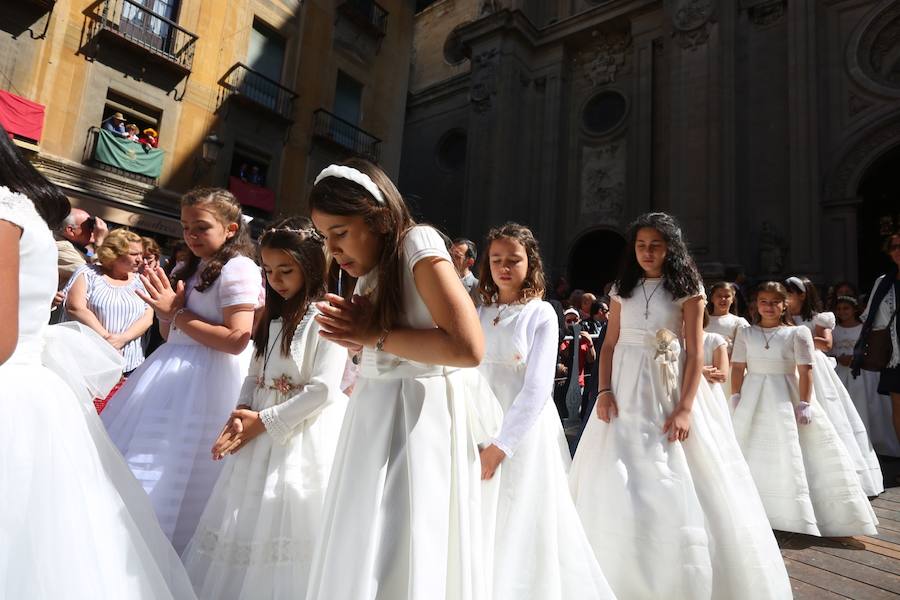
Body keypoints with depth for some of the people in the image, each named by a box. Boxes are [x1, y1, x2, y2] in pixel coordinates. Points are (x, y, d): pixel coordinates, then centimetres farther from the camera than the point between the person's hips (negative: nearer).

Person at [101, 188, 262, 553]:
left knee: (171, 476, -1)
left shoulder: (238, 268, -13)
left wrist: (179, 316, -13)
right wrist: (166, 311, -3)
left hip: (205, 380, -9)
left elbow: (236, 340, -21)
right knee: (133, 468, 17)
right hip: (174, 374, 9)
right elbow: (171, 336, 17)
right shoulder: (193, 268, 14)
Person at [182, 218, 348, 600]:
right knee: (248, 522, 14)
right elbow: (255, 375, 12)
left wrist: (264, 421, -15)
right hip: (262, 435, 7)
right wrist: (242, 413, -7)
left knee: (284, 525, 1)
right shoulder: (273, 316, 13)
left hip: (304, 436, -7)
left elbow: (324, 390, -18)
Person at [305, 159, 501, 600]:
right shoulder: (370, 272, 14)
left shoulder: (418, 242, -11)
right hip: (374, 416, 9)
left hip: (420, 417, -8)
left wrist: (376, 334, -14)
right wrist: (354, 336, -2)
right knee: (359, 557, 16)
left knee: (404, 562, 0)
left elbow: (469, 347, -24)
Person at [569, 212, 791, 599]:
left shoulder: (688, 290, -2)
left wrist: (685, 408, -15)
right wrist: (604, 391, -7)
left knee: (677, 484, 1)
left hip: (670, 388, -2)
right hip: (627, 388, 3)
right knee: (620, 484, 5)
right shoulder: (622, 290, 8)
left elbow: (695, 353, -7)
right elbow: (609, 345, 7)